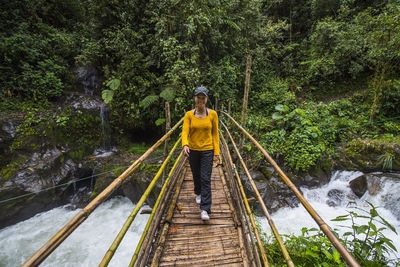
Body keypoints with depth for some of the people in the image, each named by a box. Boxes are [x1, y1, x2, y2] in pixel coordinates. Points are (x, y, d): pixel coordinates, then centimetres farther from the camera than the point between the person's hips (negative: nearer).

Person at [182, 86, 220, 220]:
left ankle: (205, 210, 1)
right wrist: (185, 145, -35)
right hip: (193, 150, 2)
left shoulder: (212, 114, -5)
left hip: (207, 150, -2)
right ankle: (198, 193, 50)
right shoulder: (189, 115, -4)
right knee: (196, 175, 19)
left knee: (206, 179, -7)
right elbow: (185, 132, -15)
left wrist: (216, 152, -5)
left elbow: (215, 134, -1)